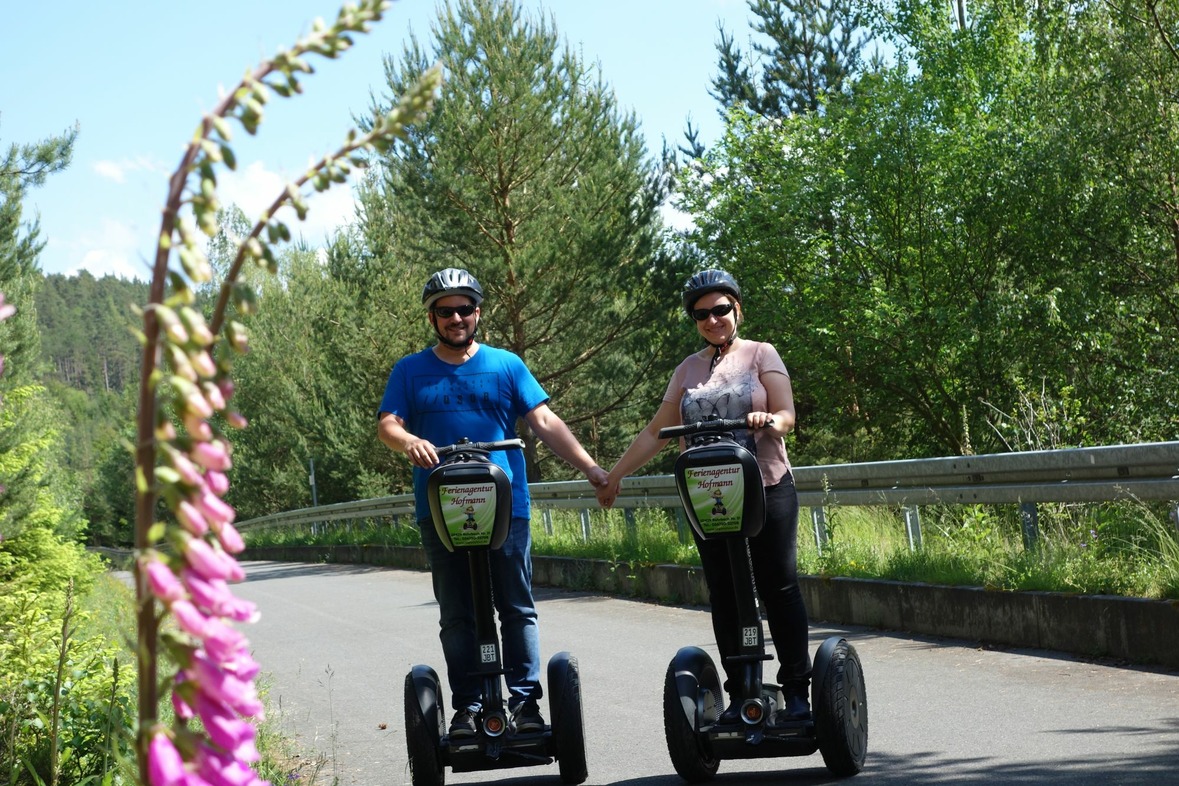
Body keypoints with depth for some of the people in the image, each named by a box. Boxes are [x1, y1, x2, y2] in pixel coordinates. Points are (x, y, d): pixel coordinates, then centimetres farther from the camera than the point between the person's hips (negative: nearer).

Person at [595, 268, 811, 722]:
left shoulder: (761, 355, 5)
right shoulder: (688, 370, 14)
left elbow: (786, 416, -4)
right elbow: (657, 432, 15)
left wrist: (768, 421, -27)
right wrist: (615, 475, 13)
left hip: (766, 489, -3)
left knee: (779, 587, -4)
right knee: (724, 596, 3)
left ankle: (796, 690, 0)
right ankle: (740, 693, 7)